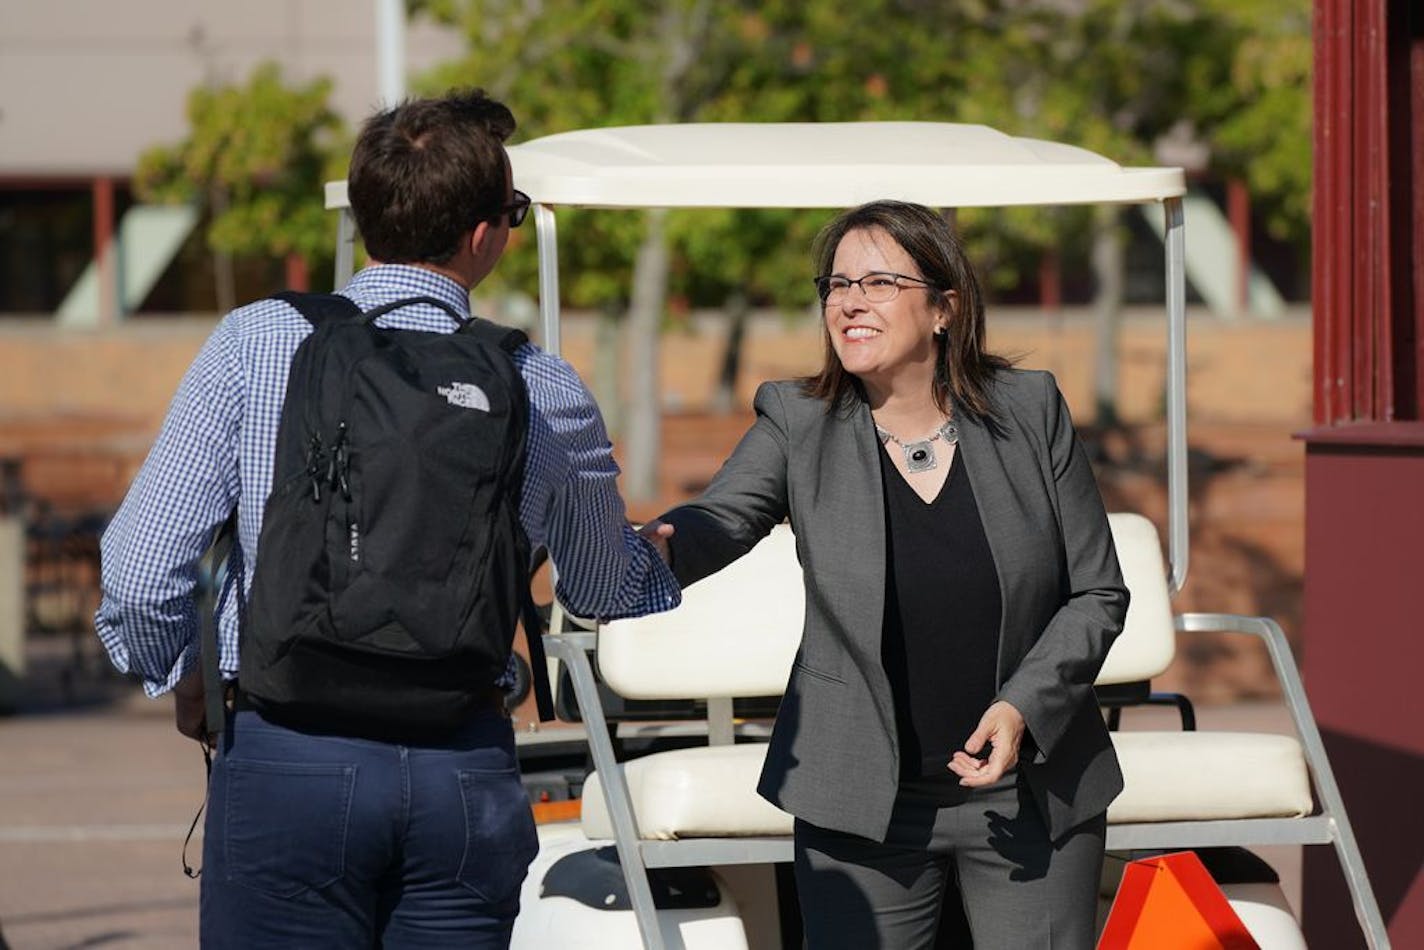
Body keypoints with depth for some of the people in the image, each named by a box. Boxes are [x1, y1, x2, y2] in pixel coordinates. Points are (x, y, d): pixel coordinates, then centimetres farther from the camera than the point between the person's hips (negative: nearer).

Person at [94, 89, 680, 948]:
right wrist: (678, 559, 44)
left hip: (287, 757, -2)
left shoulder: (255, 344, -3)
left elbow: (141, 572, -7)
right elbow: (608, 590, 20)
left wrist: (176, 678, 15)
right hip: (467, 772, 2)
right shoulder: (542, 391, 3)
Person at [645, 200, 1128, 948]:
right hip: (863, 802, 0)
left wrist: (1025, 705, -13)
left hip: (1031, 797, 1)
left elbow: (1097, 593, 2)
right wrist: (658, 549, -43)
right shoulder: (797, 424, -2)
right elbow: (721, 519, -20)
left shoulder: (1030, 413, -1)